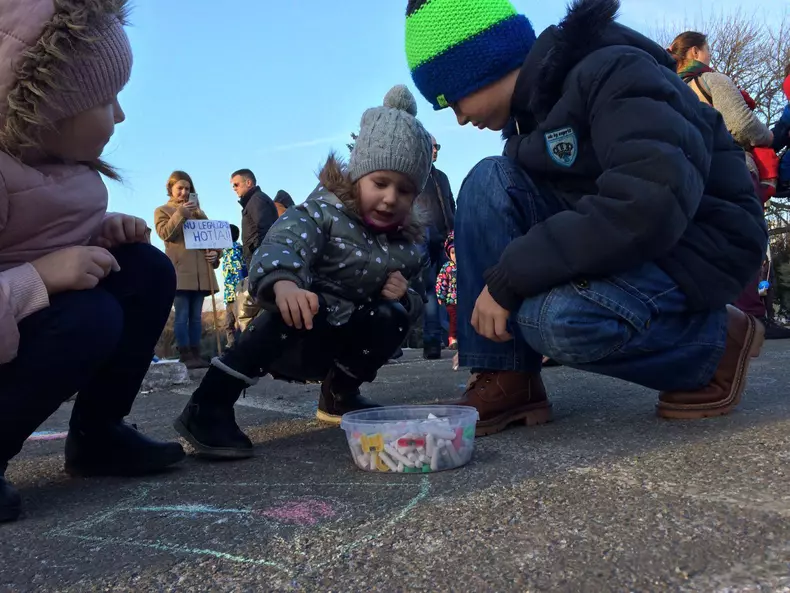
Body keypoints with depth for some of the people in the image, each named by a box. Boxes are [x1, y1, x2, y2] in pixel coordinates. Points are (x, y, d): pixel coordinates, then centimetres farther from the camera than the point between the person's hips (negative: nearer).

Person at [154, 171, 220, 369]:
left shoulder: (197, 211, 23)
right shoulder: (162, 210, 10)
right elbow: (165, 233, -7)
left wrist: (214, 253, 0)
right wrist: (180, 213, -16)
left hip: (200, 270, 5)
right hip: (180, 270, -5)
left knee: (196, 316, 5)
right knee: (182, 316, -8)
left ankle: (196, 354, 6)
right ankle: (185, 355, -8)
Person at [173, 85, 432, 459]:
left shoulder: (405, 245, 1)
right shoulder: (325, 211, -18)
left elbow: (410, 298, 13)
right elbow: (281, 246, -37)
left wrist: (404, 297, -13)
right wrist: (284, 283, -62)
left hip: (341, 341, 6)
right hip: (293, 336, -5)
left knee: (393, 316, -18)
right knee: (305, 305, -36)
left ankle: (339, 396, 8)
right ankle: (208, 407, -34)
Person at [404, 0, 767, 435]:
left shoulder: (611, 71, -20)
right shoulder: (533, 104, 6)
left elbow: (651, 204, -35)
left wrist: (507, 278, -31)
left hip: (695, 246, -7)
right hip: (619, 245, 8)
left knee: (560, 317, -35)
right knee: (489, 181, -10)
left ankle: (715, 346, -4)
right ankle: (505, 383, -11)